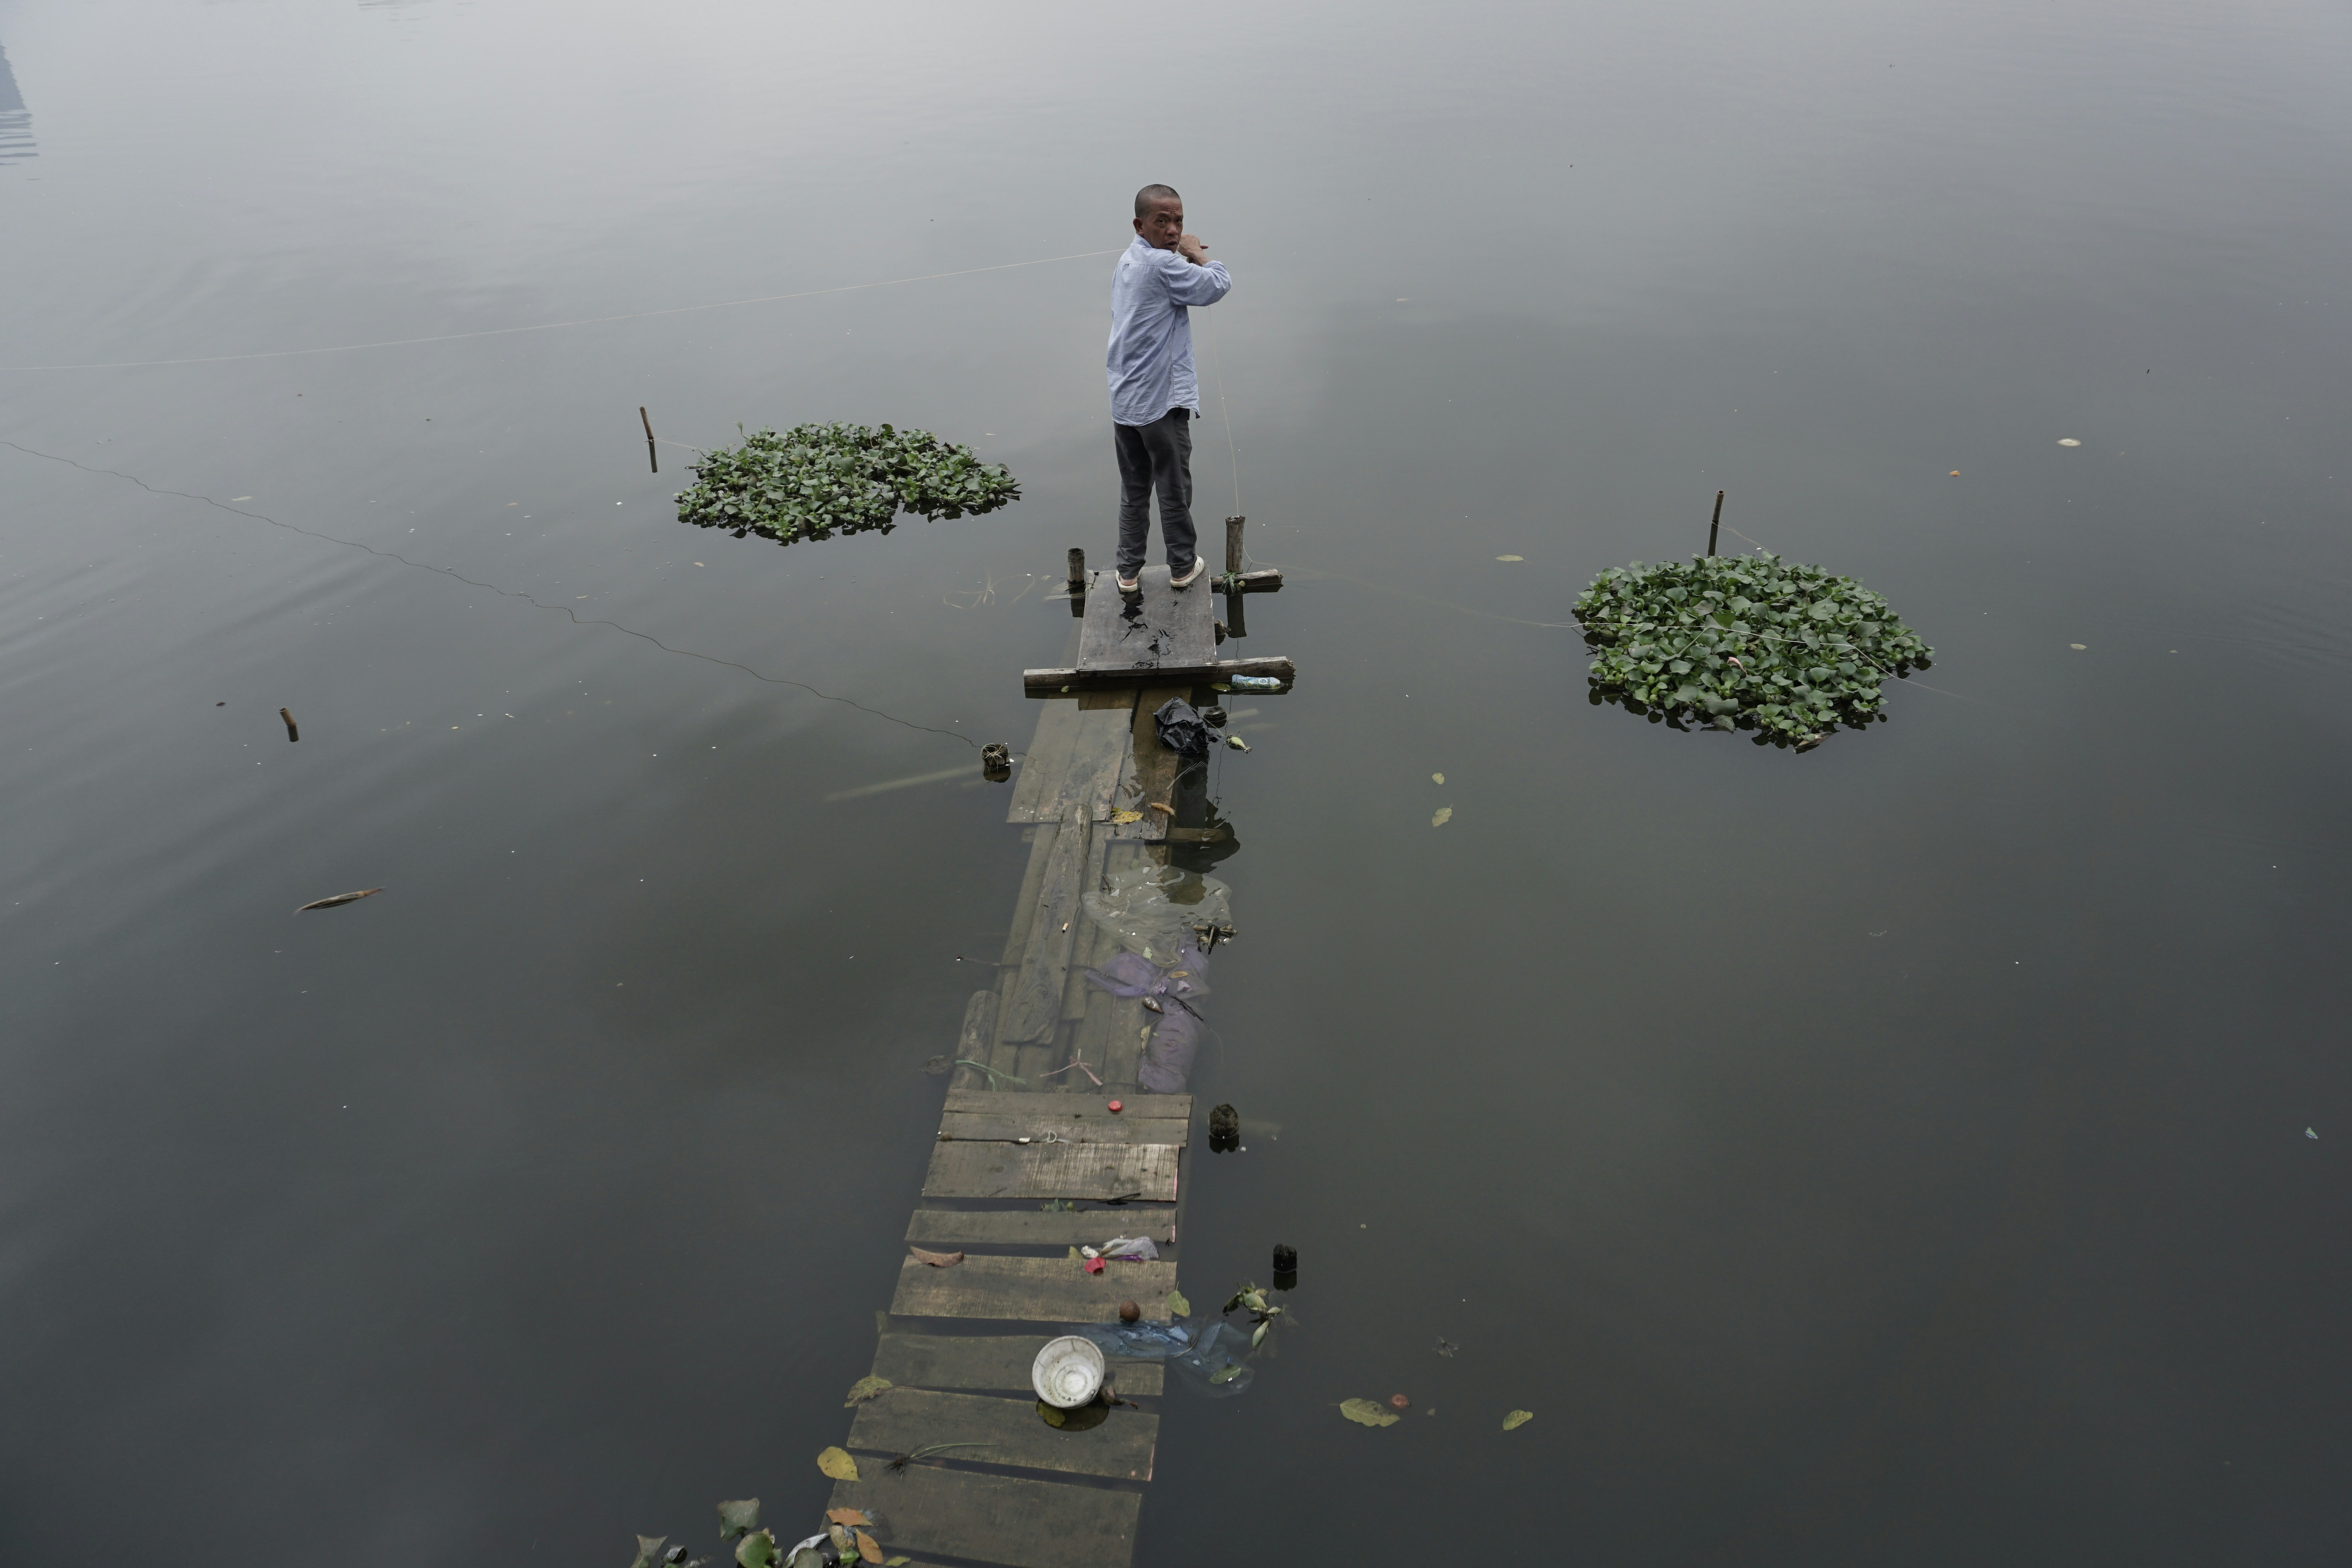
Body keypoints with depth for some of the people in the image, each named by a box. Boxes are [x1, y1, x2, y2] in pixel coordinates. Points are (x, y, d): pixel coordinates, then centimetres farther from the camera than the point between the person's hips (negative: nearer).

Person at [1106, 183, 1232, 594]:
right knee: (1175, 490, 8)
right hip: (1162, 402, -8)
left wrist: (1185, 255, 11)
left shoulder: (1128, 262, 12)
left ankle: (1129, 571, 23)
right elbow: (1218, 285, -15)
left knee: (1133, 491, 17)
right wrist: (1196, 253, -1)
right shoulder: (1162, 266, -17)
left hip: (1124, 401, 8)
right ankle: (1182, 567, 22)